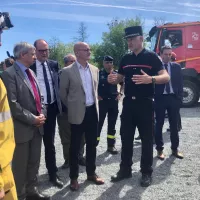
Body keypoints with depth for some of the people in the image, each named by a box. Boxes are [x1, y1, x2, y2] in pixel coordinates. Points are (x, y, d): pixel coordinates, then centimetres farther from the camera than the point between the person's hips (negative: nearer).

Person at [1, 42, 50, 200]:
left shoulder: (31, 73, 14)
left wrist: (42, 113, 0)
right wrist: (32, 119, -16)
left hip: (37, 126, 8)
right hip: (22, 128, -7)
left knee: (34, 163, 17)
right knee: (20, 165, 8)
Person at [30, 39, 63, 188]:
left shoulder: (54, 64, 5)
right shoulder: (29, 66, -9)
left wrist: (59, 103, 7)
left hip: (51, 108, 3)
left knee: (50, 143, 15)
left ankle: (53, 174, 29)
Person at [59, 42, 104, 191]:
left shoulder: (95, 69, 8)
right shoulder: (68, 71, -8)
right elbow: (63, 92, 0)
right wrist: (72, 107, 7)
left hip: (93, 111, 5)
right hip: (78, 113, -5)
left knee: (92, 144, 14)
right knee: (75, 146, 6)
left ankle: (91, 173, 30)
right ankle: (74, 177, 22)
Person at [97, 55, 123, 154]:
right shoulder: (99, 73, -5)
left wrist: (120, 93, 6)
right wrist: (96, 95, -5)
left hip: (114, 101, 3)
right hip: (102, 101, -3)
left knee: (112, 125, 10)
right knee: (98, 123, 1)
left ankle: (111, 145, 21)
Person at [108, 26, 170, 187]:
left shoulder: (151, 57, -5)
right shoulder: (126, 59, 10)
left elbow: (166, 77, -12)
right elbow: (120, 78, 18)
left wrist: (150, 79, -32)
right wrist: (113, 79, -7)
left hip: (145, 103, -5)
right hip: (128, 102, 5)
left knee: (146, 138, 5)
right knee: (126, 137, 10)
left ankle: (146, 173, 19)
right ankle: (125, 169, 25)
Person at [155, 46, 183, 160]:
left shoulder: (176, 67, 9)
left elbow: (180, 83, 8)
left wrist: (180, 98, 0)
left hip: (174, 97, 3)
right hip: (160, 98, -3)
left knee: (174, 124, 10)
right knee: (159, 125, 5)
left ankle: (175, 148, 22)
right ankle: (160, 149, 15)